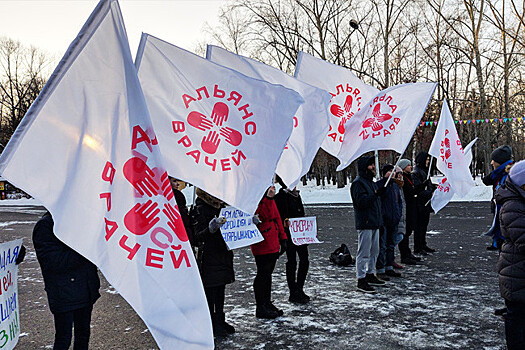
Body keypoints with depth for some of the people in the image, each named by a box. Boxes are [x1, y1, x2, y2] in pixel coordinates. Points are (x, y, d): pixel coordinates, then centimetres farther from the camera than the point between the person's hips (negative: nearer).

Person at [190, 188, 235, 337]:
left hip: (223, 255, 7)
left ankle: (220, 321, 25)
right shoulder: (200, 210, -12)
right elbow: (198, 237, -18)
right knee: (210, 291, 0)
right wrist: (211, 228, -37)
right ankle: (211, 325, 10)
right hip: (209, 257, -7)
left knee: (220, 290, 14)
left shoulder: (222, 207, 10)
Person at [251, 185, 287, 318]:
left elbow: (276, 217, 19)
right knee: (263, 274, -2)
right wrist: (268, 199, -33)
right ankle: (260, 308, 9)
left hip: (273, 243, 9)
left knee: (267, 273, 16)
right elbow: (265, 216, -24)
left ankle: (267, 303, 28)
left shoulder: (268, 196, 15)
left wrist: (282, 238, 19)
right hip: (262, 244, -9)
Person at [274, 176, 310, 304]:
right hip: (288, 235, -7)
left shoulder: (296, 195, 15)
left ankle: (300, 290, 24)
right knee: (291, 262, 0)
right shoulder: (280, 196, -9)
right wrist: (284, 222, -29)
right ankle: (293, 293, 11)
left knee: (304, 261, 9)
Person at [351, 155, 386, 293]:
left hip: (374, 223, 10)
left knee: (374, 251, 16)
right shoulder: (358, 183, -11)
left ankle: (370, 274, 29)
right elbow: (361, 201, -23)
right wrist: (376, 194, -32)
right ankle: (361, 280, -2)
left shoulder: (372, 182, 20)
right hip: (364, 223, -10)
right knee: (364, 252, -7)